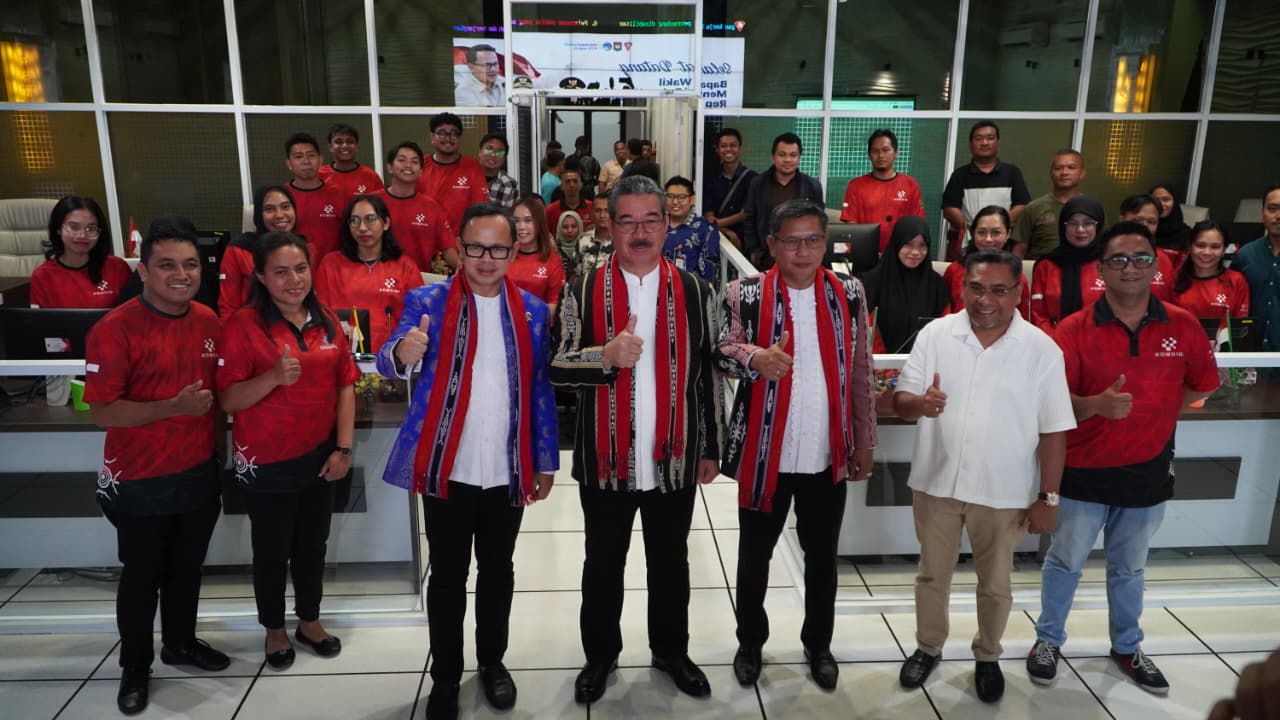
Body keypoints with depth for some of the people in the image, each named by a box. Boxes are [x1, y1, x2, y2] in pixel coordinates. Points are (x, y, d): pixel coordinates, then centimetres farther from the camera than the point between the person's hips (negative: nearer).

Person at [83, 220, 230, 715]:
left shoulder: (209, 322, -1)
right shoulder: (114, 329, -19)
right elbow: (102, 412, -20)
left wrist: (217, 450, 10)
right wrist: (173, 408, -31)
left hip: (199, 474, 5)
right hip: (140, 482, -5)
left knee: (187, 568, 20)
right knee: (141, 576, 12)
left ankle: (181, 643, 42)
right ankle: (135, 666, 32)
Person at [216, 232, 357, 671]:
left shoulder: (326, 321, 2)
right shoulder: (244, 325, -12)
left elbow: (344, 385, 4)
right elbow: (228, 400, -15)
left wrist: (343, 447, -3)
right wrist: (274, 377, -32)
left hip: (319, 457, 4)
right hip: (266, 463, -4)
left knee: (313, 543, 17)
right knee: (272, 550, 12)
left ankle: (309, 621, 37)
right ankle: (274, 629, 33)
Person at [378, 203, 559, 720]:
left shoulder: (533, 312, 3)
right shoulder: (427, 302, -5)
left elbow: (541, 391, 6)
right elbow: (388, 361, -19)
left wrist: (545, 463, 6)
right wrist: (403, 353, -43)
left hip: (508, 473, 2)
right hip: (447, 470, -2)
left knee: (497, 571, 17)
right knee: (447, 577, 10)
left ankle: (493, 662, 37)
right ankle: (445, 677, 28)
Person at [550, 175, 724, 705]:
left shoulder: (695, 293, 0)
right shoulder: (583, 291, -4)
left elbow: (708, 376, 5)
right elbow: (558, 369, -7)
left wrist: (711, 449, 6)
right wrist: (606, 356, -27)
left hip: (674, 459, 1)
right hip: (606, 459, -1)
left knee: (670, 562, 17)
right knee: (603, 564, 15)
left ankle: (671, 650, 38)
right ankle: (600, 654, 36)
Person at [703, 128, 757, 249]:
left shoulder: (751, 178, 0)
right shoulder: (711, 180, 10)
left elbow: (746, 214, -3)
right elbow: (709, 216, 4)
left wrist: (718, 223, -2)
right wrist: (728, 233, -11)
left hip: (744, 239, -3)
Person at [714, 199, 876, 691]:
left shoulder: (849, 294, 2)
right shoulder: (746, 294, -6)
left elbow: (860, 373, 6)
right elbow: (721, 352, -13)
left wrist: (864, 442, 7)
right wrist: (754, 358, -35)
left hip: (828, 456, 2)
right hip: (765, 455, -2)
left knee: (822, 557, 16)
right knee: (754, 556, 13)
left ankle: (818, 644, 38)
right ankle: (750, 642, 35)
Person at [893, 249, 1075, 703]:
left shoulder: (1041, 350, -8)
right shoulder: (935, 335, -5)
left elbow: (1054, 431, -5)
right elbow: (900, 402, -4)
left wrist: (1047, 497, -5)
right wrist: (919, 403, -28)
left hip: (1003, 492, -1)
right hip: (936, 483, 1)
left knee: (995, 584, 16)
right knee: (932, 575, 17)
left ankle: (988, 657, 40)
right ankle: (929, 648, 39)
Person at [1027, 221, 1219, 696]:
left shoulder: (1182, 327, -4)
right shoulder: (1075, 329, -13)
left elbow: (1204, 384, 11)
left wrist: (1153, 409, 1)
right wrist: (1096, 405, -32)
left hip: (1148, 470, 3)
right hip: (1084, 470, -2)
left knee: (1129, 567, 20)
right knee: (1065, 562, 12)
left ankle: (1127, 647, 40)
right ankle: (1049, 640, 31)